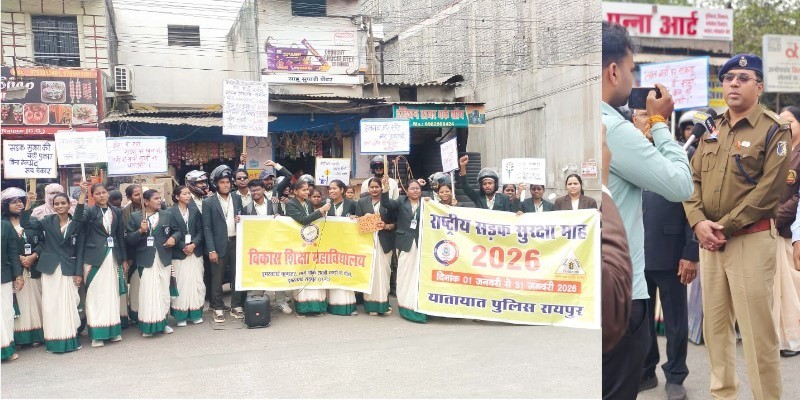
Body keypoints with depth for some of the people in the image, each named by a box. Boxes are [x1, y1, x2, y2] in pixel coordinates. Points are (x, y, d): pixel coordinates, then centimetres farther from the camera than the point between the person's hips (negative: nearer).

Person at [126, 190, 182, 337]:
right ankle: (148, 325, 5)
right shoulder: (135, 217, 1)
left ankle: (163, 322, 20)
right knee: (147, 293, -2)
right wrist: (140, 231, -18)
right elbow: (129, 239, -1)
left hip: (164, 259, 3)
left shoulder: (168, 215, 8)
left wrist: (174, 238, -7)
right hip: (146, 260, -3)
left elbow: (178, 231, 14)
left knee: (164, 291, 8)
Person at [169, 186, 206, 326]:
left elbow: (200, 231, 7)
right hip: (179, 253, -3)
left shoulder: (195, 211, 9)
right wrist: (183, 247, -11)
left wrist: (193, 245, -8)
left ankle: (196, 313, 11)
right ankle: (181, 315, 6)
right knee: (181, 283, -3)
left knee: (196, 283, 2)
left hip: (195, 252, 3)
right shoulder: (171, 212, -2)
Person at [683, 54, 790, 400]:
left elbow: (768, 189, -14)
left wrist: (725, 227, -15)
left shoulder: (774, 130, -5)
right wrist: (698, 221, -8)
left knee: (757, 330, -3)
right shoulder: (712, 131, 14)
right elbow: (693, 180, 9)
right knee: (715, 324, 14)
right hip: (709, 240, 6)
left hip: (751, 240, -6)